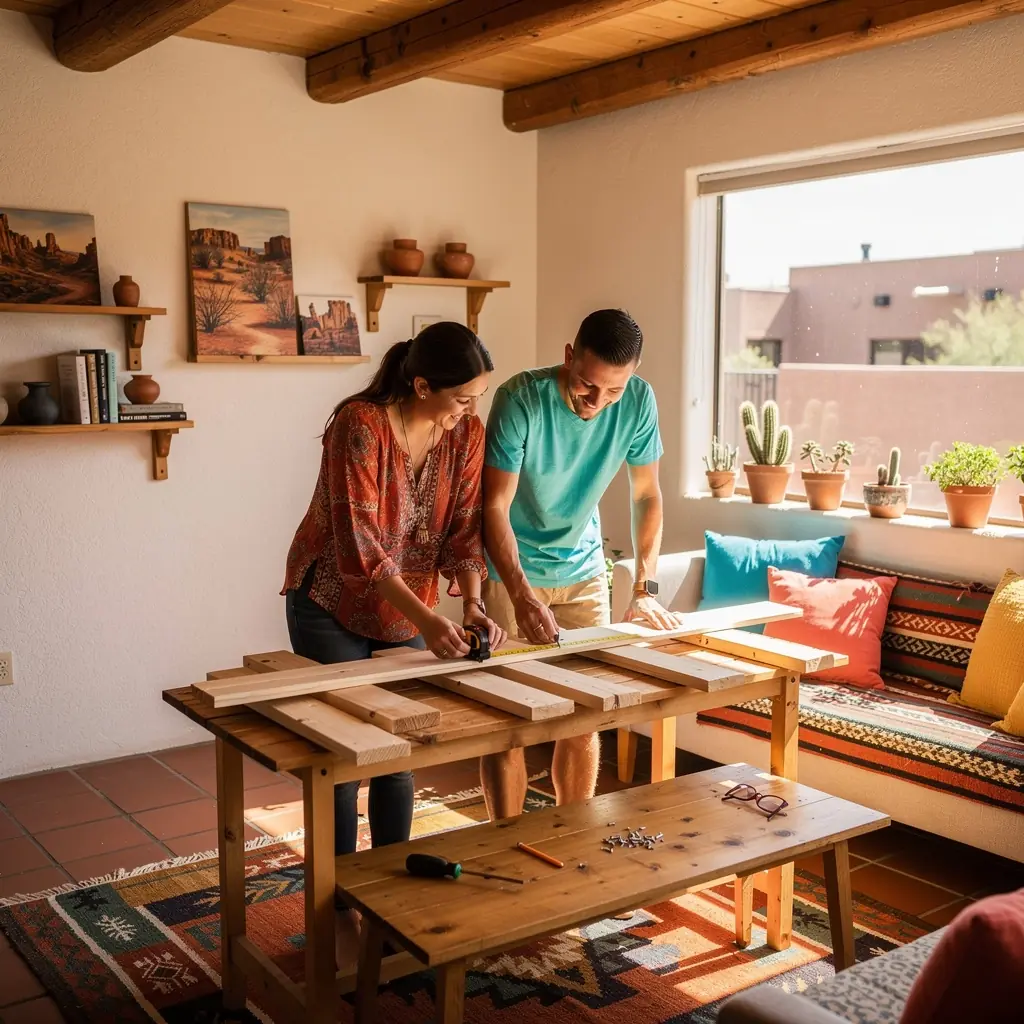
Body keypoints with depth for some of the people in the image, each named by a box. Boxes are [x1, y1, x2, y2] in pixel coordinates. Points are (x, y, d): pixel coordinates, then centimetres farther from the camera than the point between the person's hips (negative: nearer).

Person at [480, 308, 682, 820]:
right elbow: (495, 507, -26)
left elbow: (646, 495, -3)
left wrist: (645, 589, -9)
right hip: (509, 569, -3)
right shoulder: (522, 398, -26)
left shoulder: (639, 401, -14)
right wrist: (523, 597, -36)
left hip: (583, 568, 4)